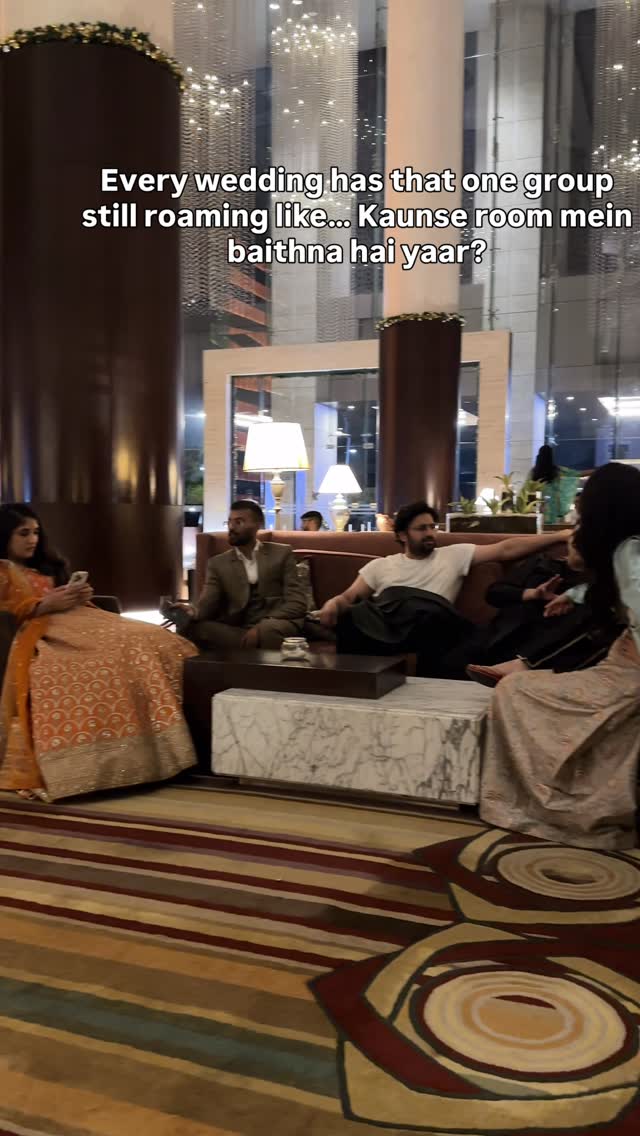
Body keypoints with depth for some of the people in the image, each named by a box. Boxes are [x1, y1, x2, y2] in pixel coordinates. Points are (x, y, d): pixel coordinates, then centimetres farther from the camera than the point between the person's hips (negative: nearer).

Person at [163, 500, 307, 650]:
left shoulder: (281, 554, 10)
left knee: (270, 631, -39)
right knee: (193, 627, -29)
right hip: (234, 631, 2)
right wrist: (194, 612, -24)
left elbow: (297, 602, 1)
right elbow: (207, 605, 3)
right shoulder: (218, 563, 15)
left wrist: (262, 626, -17)